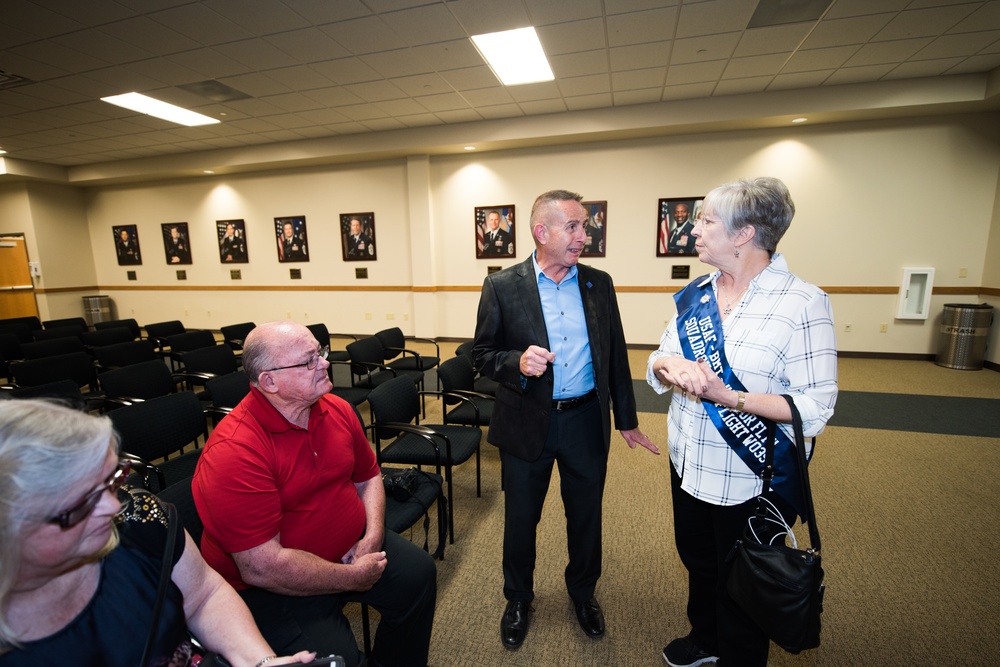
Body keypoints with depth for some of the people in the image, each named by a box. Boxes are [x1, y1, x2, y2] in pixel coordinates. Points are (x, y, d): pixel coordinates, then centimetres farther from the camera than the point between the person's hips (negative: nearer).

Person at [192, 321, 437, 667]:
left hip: (351, 549, 7)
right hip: (274, 586, -6)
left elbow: (367, 477, 8)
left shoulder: (337, 410, -6)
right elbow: (262, 567, -28)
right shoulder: (234, 451, -28)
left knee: (419, 572, 5)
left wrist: (373, 537, -9)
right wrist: (353, 578, -19)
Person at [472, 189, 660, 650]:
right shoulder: (502, 287, -9)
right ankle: (518, 600, 45)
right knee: (520, 519, 16)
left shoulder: (599, 284, 1)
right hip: (526, 425, -2)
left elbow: (616, 356, 5)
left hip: (587, 422, 3)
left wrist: (627, 420, 9)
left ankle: (583, 592, 49)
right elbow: (482, 355, -5)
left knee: (586, 516, 19)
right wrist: (517, 363, -26)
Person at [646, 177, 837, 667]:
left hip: (750, 481, -6)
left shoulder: (801, 304, -18)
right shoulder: (695, 294, 0)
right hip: (688, 466, 6)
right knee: (698, 563, 28)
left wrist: (727, 397, -32)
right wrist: (670, 365, -22)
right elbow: (656, 368, 2)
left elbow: (815, 407, -20)